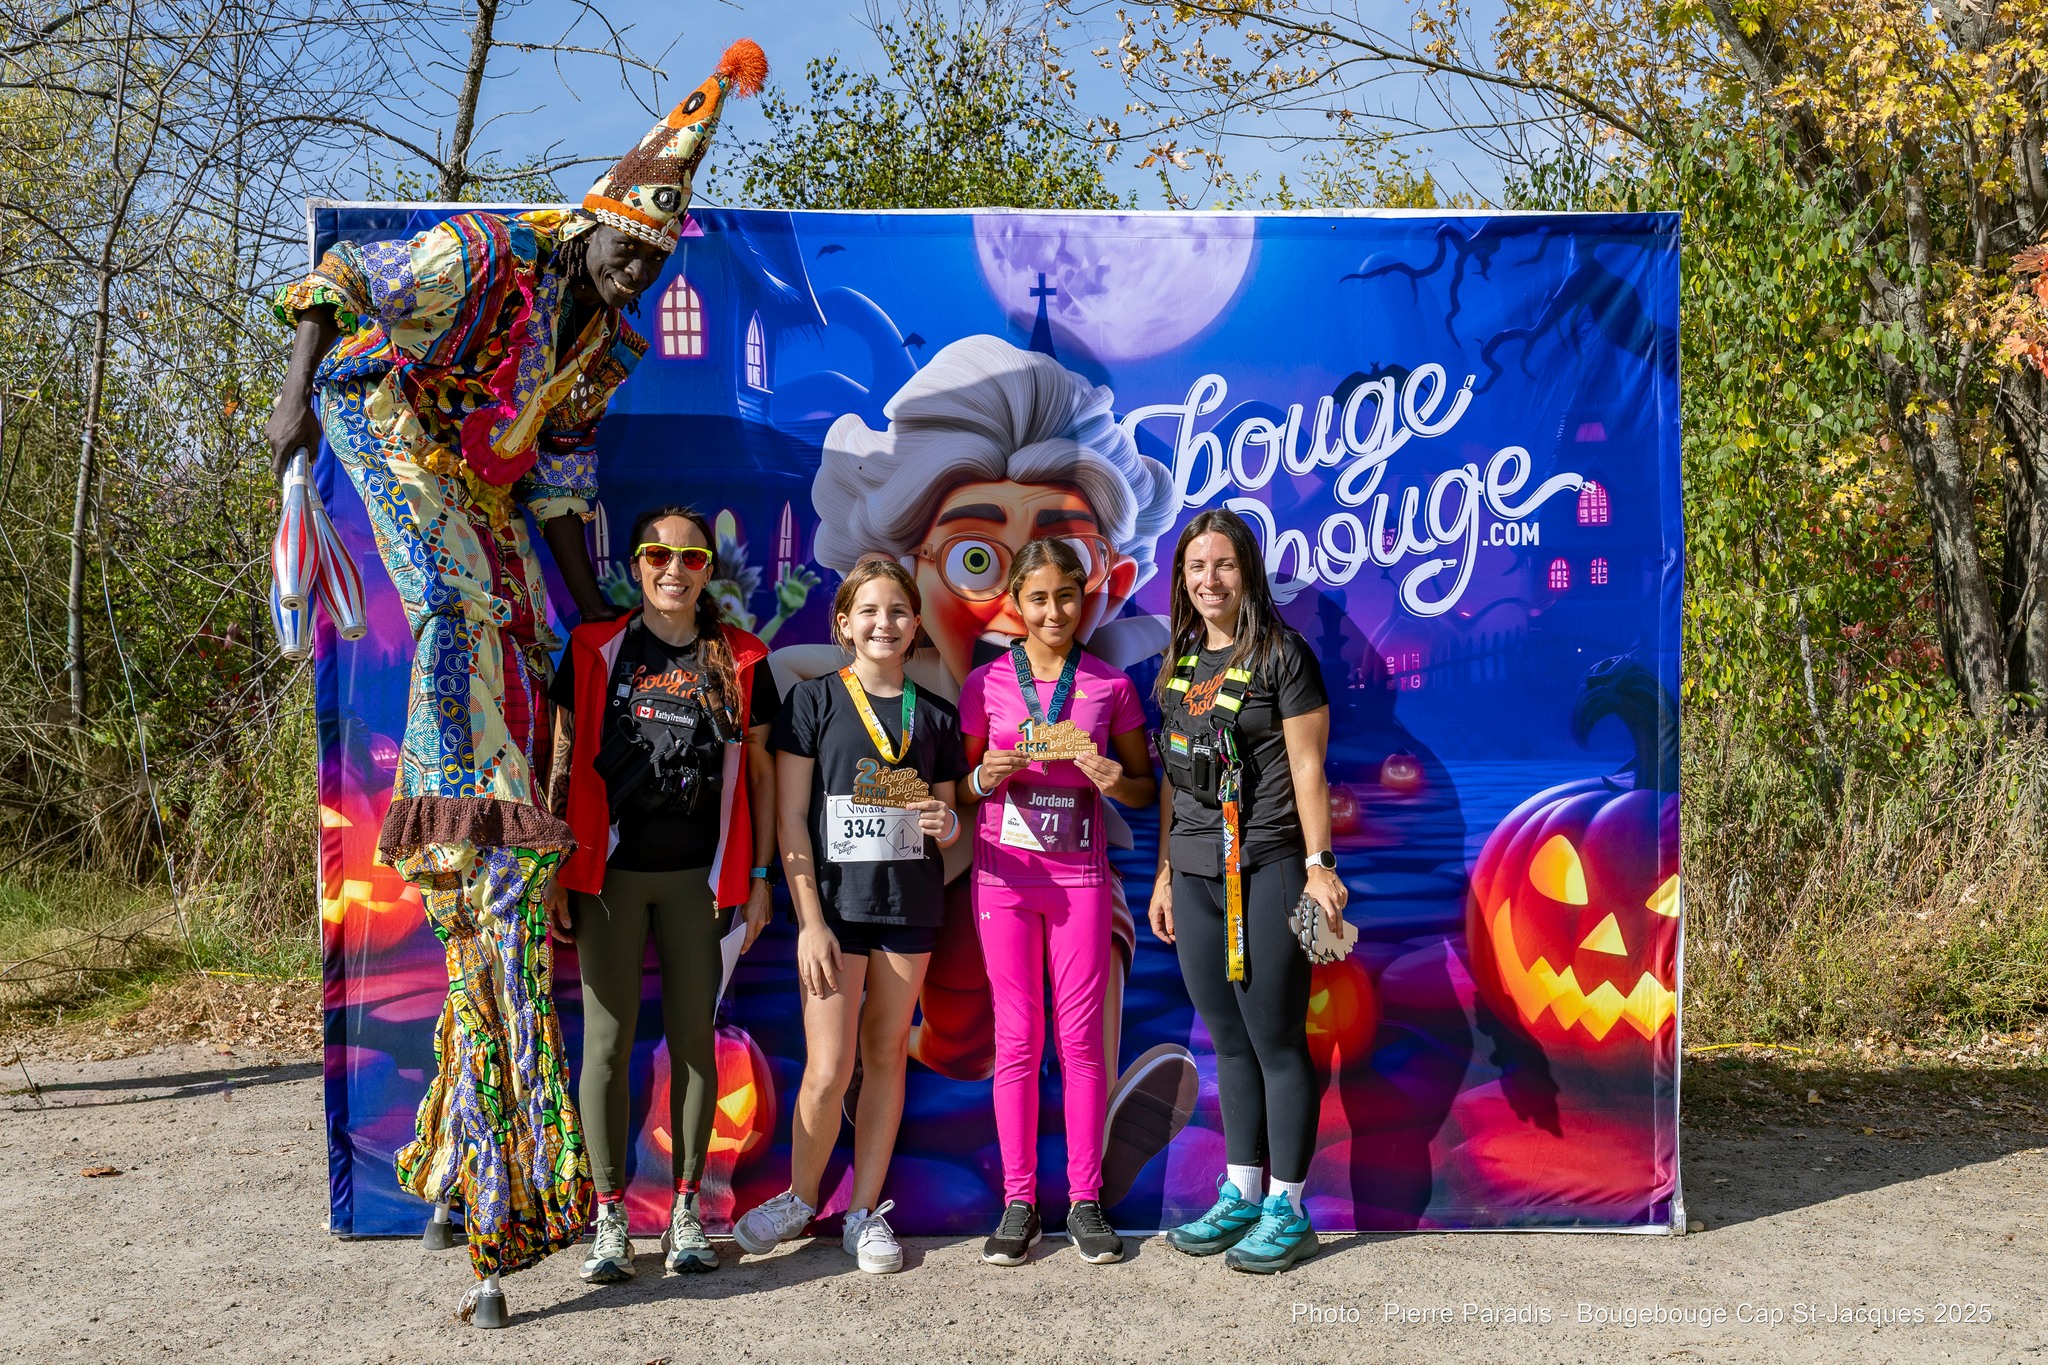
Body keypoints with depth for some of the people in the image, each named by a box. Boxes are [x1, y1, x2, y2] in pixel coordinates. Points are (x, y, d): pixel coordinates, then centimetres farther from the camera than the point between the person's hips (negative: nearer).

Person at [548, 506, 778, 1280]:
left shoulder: (740, 661, 5)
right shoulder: (594, 651, 4)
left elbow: (760, 772, 9)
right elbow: (564, 764, 5)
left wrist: (759, 875, 5)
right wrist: (554, 873, 0)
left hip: (698, 876, 1)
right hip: (609, 873, 0)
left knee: (694, 1041, 5)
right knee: (607, 1041, 3)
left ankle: (687, 1209, 18)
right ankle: (609, 1215, 13)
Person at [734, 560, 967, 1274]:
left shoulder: (935, 716, 9)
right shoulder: (814, 700, 0)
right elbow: (790, 818, -3)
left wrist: (946, 824, -8)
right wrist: (810, 921, -10)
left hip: (909, 903, 3)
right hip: (835, 901, -3)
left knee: (887, 1054, 7)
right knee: (827, 1068, -5)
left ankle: (867, 1210, 20)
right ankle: (801, 1196, 19)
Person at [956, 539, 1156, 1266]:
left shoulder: (1110, 686, 3)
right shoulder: (986, 683, 3)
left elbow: (1145, 787, 9)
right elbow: (957, 784, 8)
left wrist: (1116, 782, -12)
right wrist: (985, 777, -13)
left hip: (1081, 875, 0)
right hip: (1004, 873, 0)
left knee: (1082, 1037, 2)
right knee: (1017, 1037, 4)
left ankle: (1085, 1200, 11)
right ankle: (1018, 1201, 12)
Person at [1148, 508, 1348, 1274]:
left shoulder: (1280, 655, -3)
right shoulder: (1177, 664, 14)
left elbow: (1307, 766, -6)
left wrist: (1320, 864, -12)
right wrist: (1165, 872, 15)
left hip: (1265, 867, -6)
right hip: (1195, 872, 6)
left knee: (1276, 1040, -1)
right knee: (1228, 1041, 12)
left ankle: (1287, 1209, 10)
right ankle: (1241, 1193, 23)